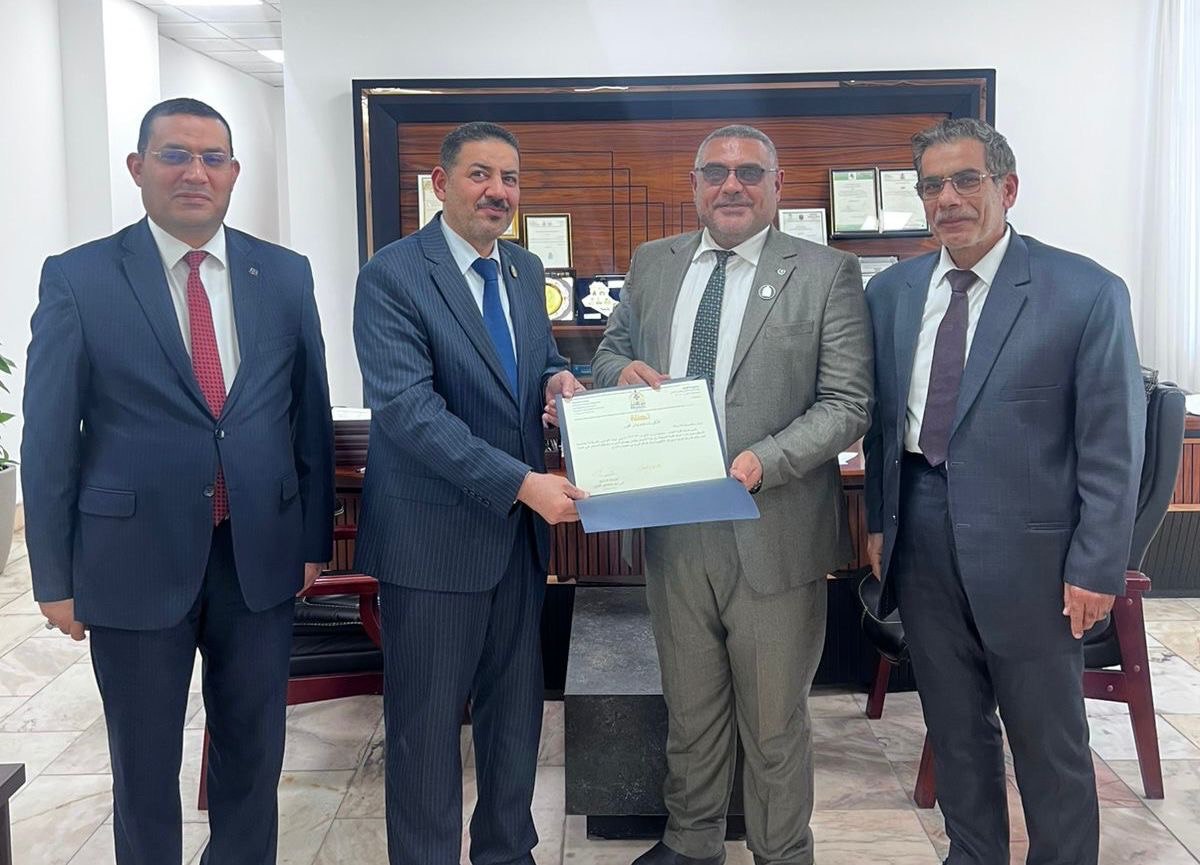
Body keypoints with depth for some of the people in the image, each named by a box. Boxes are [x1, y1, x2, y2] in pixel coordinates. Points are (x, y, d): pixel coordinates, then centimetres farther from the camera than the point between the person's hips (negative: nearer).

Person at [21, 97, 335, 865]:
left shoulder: (285, 274, 3)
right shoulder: (78, 278, -5)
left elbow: (311, 415, 6)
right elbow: (50, 439, -3)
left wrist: (315, 539, 6)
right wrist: (55, 578, -2)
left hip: (261, 555, 2)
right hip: (135, 559, -2)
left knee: (254, 751, 16)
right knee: (145, 767, 14)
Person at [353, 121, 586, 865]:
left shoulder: (527, 270, 9)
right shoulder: (393, 275, -13)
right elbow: (408, 408, -22)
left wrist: (557, 378, -4)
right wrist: (521, 482, -28)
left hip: (521, 526, 7)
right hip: (436, 531, -7)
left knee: (516, 705, 17)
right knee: (427, 719, 7)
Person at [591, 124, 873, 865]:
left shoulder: (827, 274, -5)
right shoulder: (652, 264, 8)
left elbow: (849, 404, -9)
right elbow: (609, 354, 16)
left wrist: (764, 461, -23)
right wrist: (622, 369, -8)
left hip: (774, 533, -4)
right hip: (673, 527, 4)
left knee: (775, 722, 13)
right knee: (688, 709, 20)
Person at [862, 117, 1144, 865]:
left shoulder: (1086, 292, -9)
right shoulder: (890, 291, 6)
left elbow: (1113, 444, -8)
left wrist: (1097, 567, -10)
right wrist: (879, 520, 8)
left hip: (1027, 549, -4)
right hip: (921, 541, 5)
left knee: (1050, 741, 10)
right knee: (955, 727, 18)